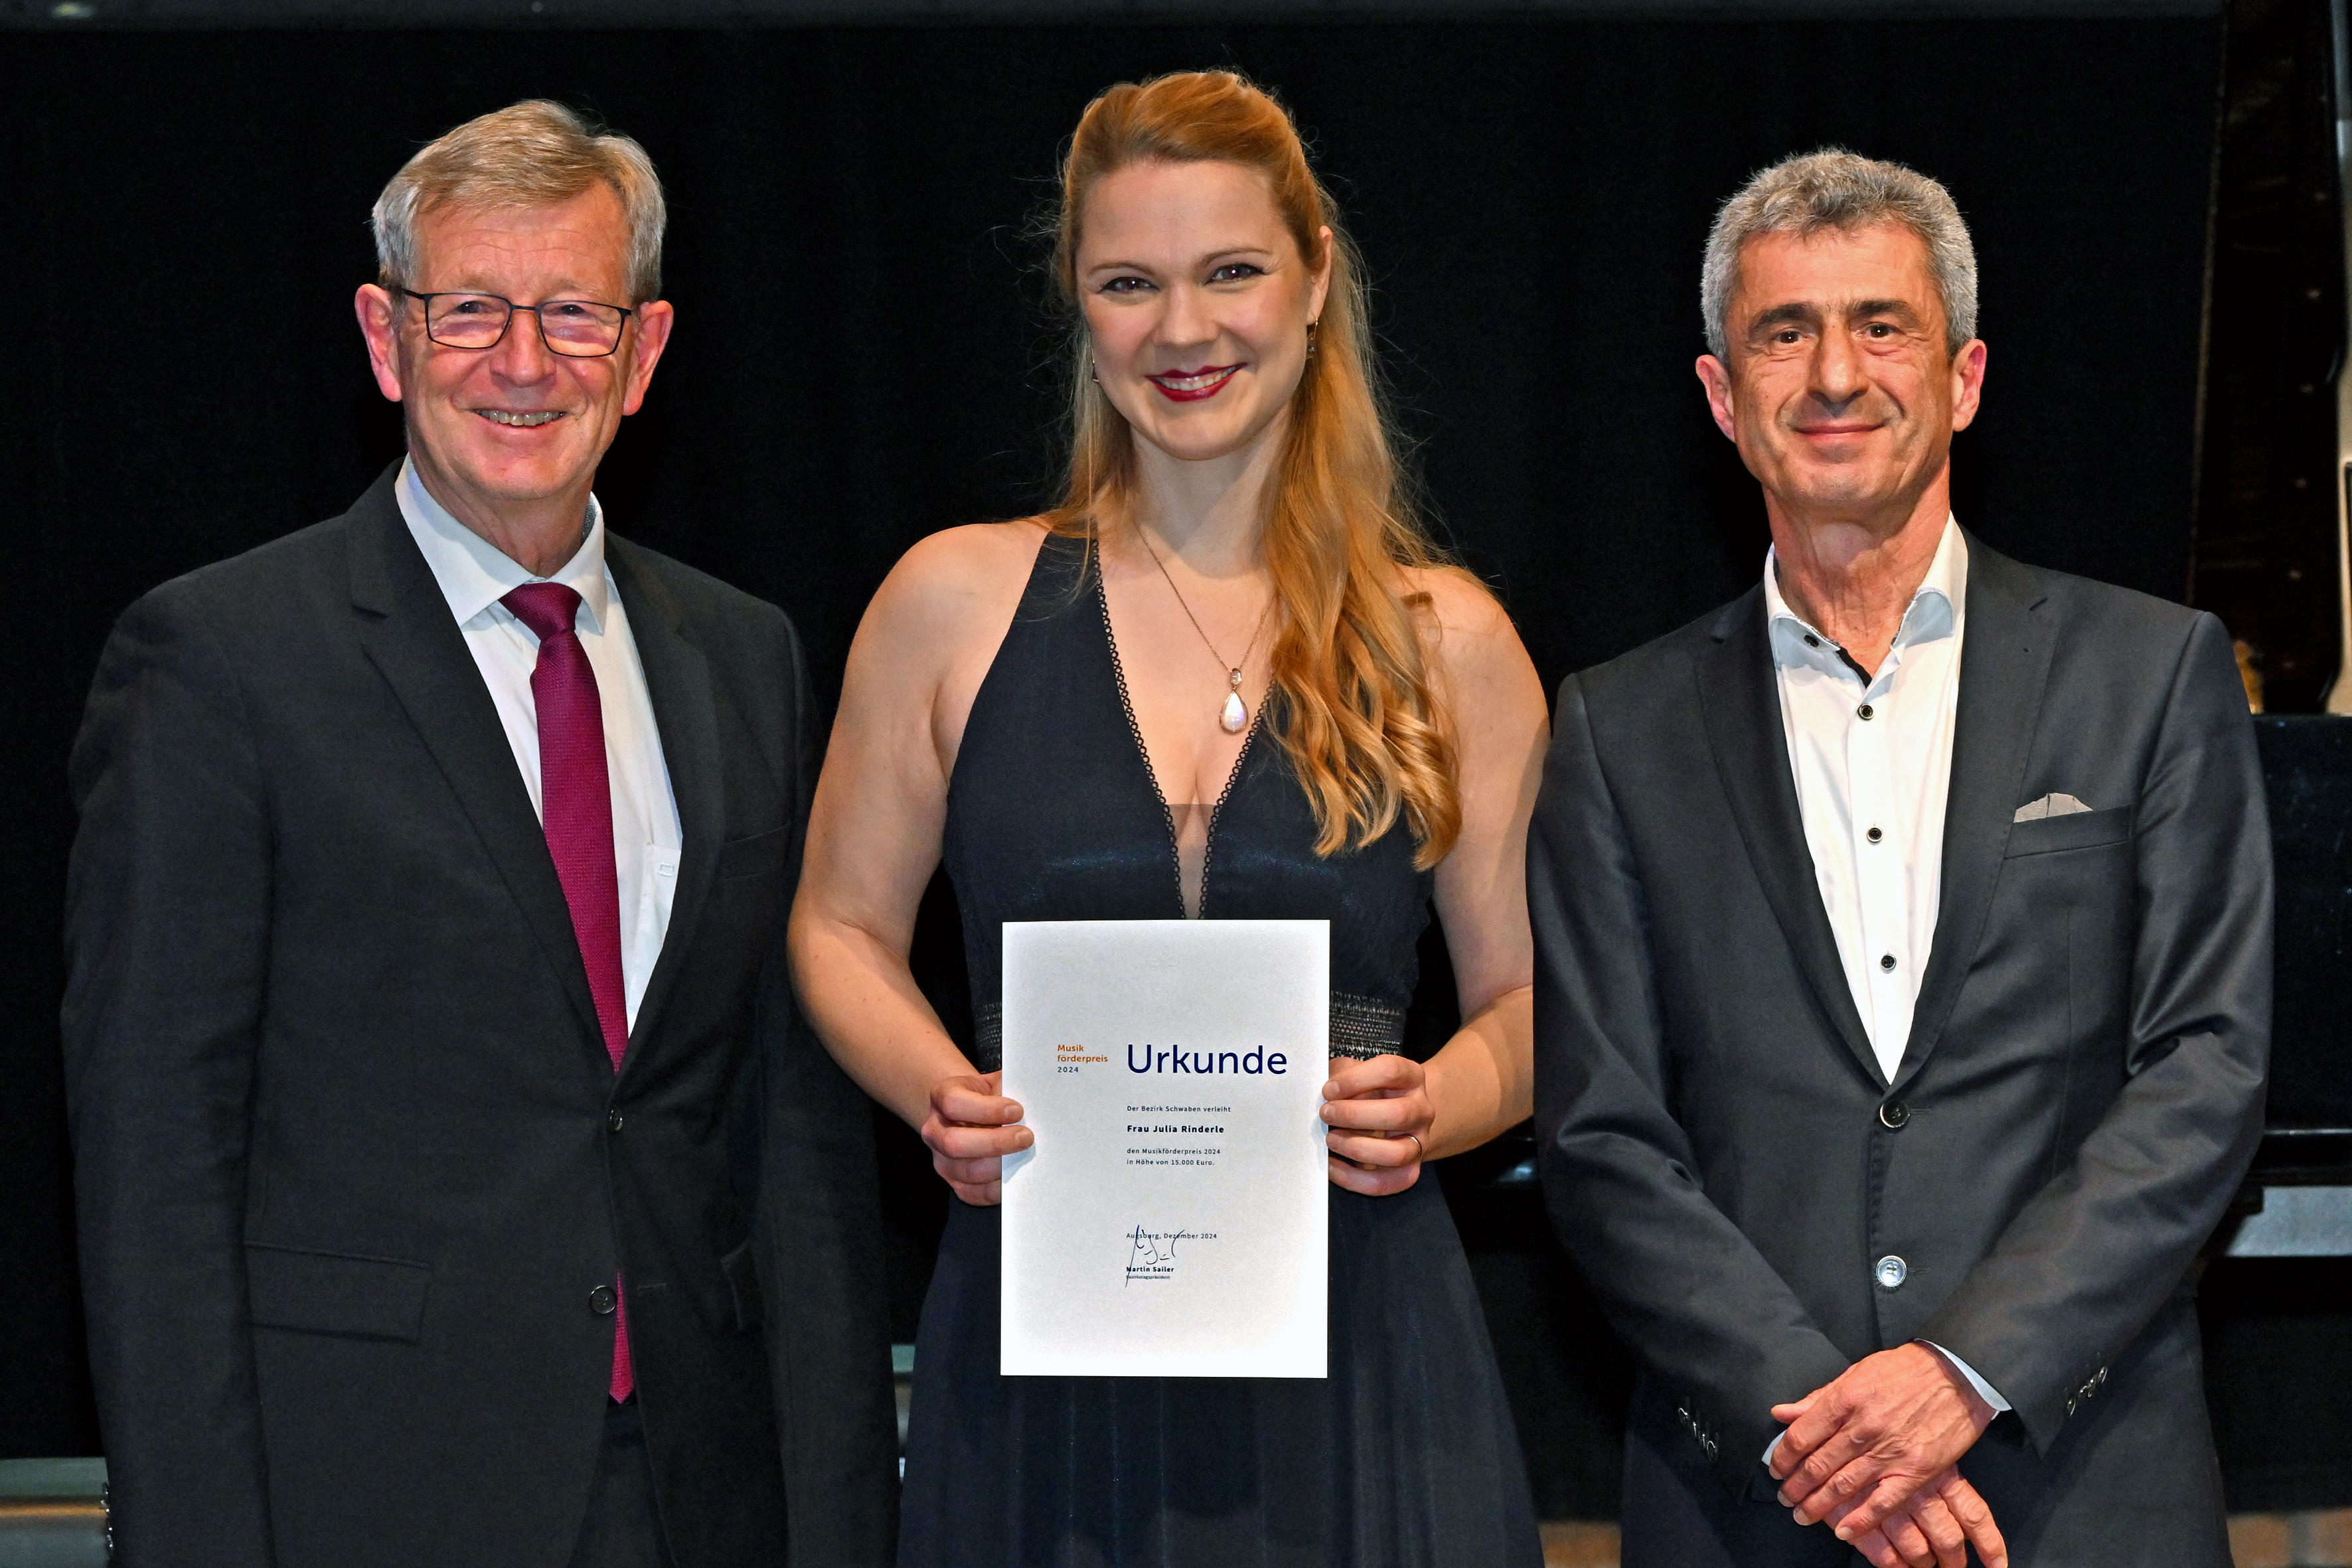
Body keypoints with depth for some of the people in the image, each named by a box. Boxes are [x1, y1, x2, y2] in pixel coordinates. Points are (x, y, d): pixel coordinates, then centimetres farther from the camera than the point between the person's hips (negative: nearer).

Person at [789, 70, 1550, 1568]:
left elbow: (1527, 996, 10)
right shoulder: (955, 602, 3)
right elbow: (845, 926, 11)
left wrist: (1442, 1103, -11)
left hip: (1354, 1343, 0)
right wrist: (940, 1093, -8)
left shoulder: (1447, 640, 4)